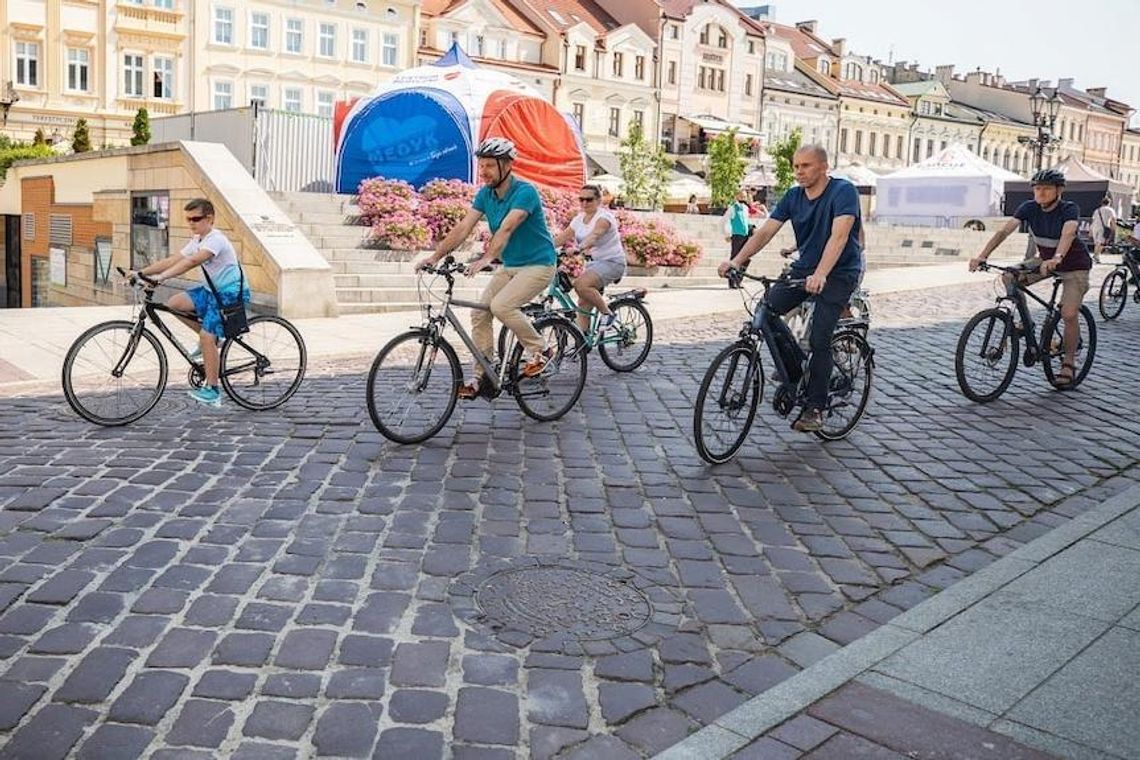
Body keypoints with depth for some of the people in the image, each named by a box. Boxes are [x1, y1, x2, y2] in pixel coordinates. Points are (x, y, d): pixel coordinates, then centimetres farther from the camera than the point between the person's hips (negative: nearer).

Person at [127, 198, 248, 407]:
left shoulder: (215, 240, -19)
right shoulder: (197, 241, 11)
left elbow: (191, 262, -34)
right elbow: (172, 260, 6)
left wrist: (161, 277, -43)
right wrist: (140, 272, -3)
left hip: (231, 293, -9)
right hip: (213, 290, 9)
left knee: (207, 337, -15)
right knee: (175, 303, -5)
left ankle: (212, 391, -6)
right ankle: (212, 338, 10)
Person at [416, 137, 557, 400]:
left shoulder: (525, 191, -21)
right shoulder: (485, 193, 1)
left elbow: (506, 228, -36)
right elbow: (463, 227, -7)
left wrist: (486, 259, -50)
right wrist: (435, 256, -18)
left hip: (538, 264, -8)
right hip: (510, 266, 8)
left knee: (501, 305, -27)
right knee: (479, 312, -5)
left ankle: (538, 352, -5)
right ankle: (482, 379, 4)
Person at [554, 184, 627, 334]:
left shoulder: (604, 216, -14)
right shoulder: (579, 219, 9)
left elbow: (594, 235, -34)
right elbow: (561, 237, 3)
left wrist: (578, 248, -52)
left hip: (612, 262, -8)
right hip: (594, 263, 8)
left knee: (581, 284, -29)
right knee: (583, 303, 1)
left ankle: (607, 313, -13)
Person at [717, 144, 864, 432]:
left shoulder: (843, 191, -15)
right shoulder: (793, 197, 2)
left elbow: (838, 236, -29)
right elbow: (765, 232, -6)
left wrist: (820, 274, -43)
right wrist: (737, 261, -22)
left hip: (839, 272, -5)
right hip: (804, 267, 6)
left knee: (819, 339, -15)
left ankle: (814, 408, -3)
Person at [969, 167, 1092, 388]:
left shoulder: (1069, 209, -25)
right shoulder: (1030, 207, -14)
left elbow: (1068, 234, -45)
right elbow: (1004, 230, -24)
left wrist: (1056, 258, -65)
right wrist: (982, 256, -39)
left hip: (1074, 265, -5)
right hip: (1044, 259, 5)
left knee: (1069, 314, -18)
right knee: (1009, 277, -19)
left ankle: (1068, 363, 3)